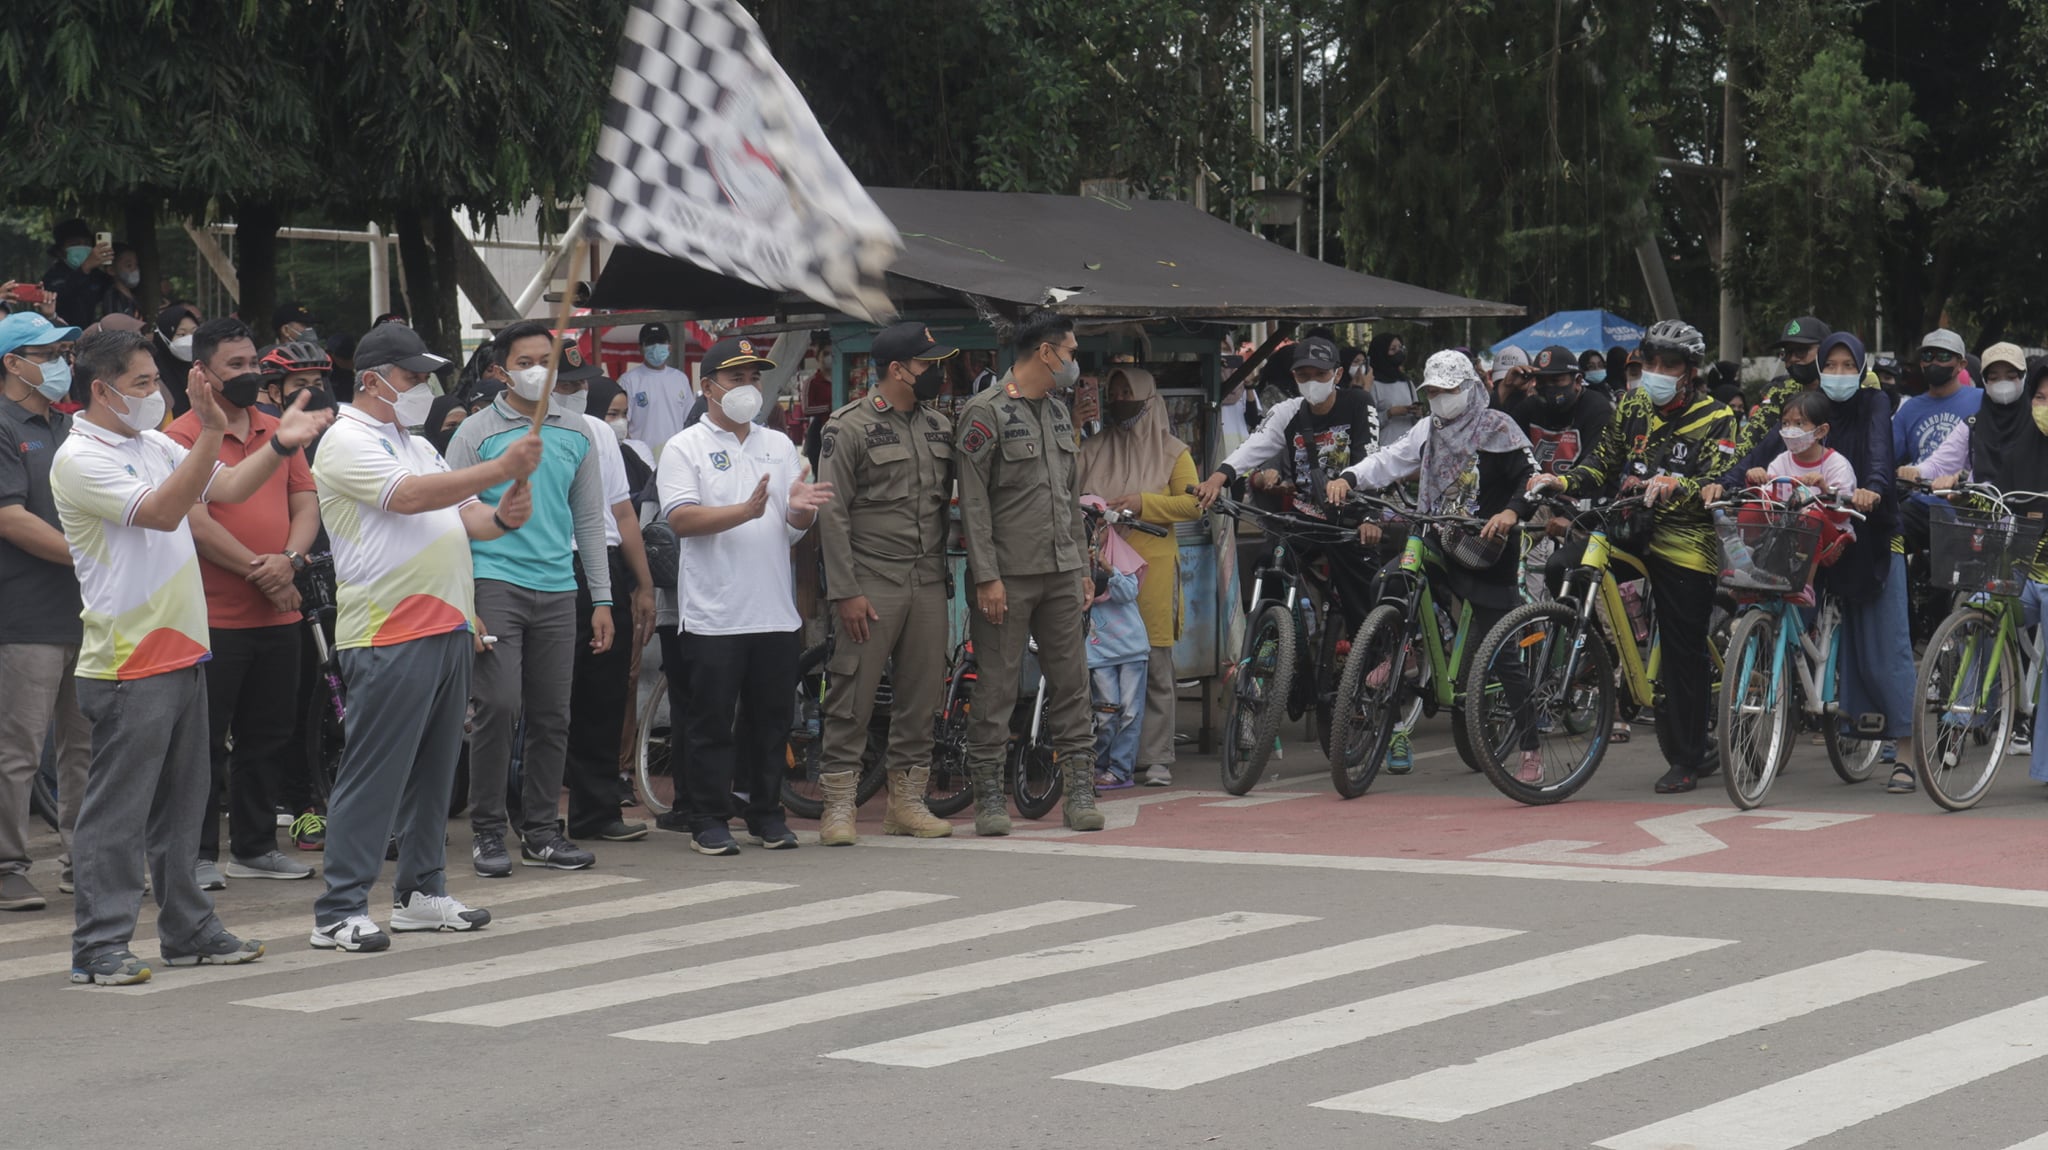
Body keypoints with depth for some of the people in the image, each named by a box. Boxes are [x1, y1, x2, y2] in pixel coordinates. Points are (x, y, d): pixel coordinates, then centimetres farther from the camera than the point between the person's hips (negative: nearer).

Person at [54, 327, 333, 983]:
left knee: (179, 807, 15)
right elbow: (161, 511, -23)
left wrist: (282, 443, 2)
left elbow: (227, 488, 16)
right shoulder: (80, 459, -12)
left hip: (182, 654, 9)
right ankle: (98, 946, 0)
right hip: (126, 666, -9)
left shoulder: (153, 444, 14)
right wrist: (211, 435, -29)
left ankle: (188, 930, 23)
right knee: (116, 812, -5)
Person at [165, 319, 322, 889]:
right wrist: (258, 569, -14)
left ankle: (255, 847, 22)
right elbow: (196, 522, -15)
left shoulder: (278, 432, 13)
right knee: (206, 742, 0)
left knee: (268, 737, 12)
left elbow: (306, 502, 9)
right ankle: (200, 854, 7)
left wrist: (290, 559, -10)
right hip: (214, 617, -6)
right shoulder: (184, 436, -7)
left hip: (277, 615, 6)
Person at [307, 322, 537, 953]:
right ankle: (339, 912, -5)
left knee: (432, 770, 13)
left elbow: (462, 515, 20)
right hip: (388, 636, -9)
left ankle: (420, 892, 22)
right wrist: (501, 469, -22)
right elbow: (409, 497, -21)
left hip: (448, 628, 9)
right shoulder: (348, 443, -7)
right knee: (372, 775, -8)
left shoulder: (418, 445, 22)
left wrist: (500, 518, -4)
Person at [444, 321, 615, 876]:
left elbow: (589, 519, 17)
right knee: (499, 706, -12)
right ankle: (487, 830, 0)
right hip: (495, 582, -4)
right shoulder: (476, 433, 1)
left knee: (552, 716, 5)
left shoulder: (576, 432, 12)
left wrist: (602, 599, 13)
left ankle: (539, 830, 15)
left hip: (557, 588, 4)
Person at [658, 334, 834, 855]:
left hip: (776, 611, 5)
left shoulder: (779, 446, 17)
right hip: (713, 614, -5)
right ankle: (708, 819, 6)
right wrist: (745, 512, -24)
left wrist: (800, 508, -9)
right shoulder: (685, 448, 0)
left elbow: (798, 527, 15)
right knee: (711, 722, 0)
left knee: (772, 719, 9)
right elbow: (680, 519, -13)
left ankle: (767, 814, 18)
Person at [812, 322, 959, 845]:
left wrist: (942, 567, 14)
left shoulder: (939, 426, 13)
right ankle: (838, 805, 1)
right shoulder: (850, 427, -6)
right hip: (872, 585, -6)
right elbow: (832, 513, -9)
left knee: (922, 696, 8)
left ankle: (906, 801, 17)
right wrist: (846, 591, -14)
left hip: (928, 584, 6)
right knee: (853, 698, -5)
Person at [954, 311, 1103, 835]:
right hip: (1008, 575, -7)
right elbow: (973, 501, -11)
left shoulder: (1059, 413, 17)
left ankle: (1080, 791, 8)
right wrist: (986, 576, -16)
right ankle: (988, 797, 4)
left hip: (1062, 574, 7)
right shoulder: (986, 412, -7)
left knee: (1071, 683, 5)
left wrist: (1083, 568, 17)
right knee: (996, 689, -2)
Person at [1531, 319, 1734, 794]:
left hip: (1684, 541, -5)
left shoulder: (1715, 419, -5)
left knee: (1684, 651, -3)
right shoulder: (1632, 406, 9)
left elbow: (1719, 484, -16)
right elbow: (1603, 463, 13)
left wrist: (1675, 486, -37)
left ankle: (1688, 760, 7)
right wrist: (1562, 481, -7)